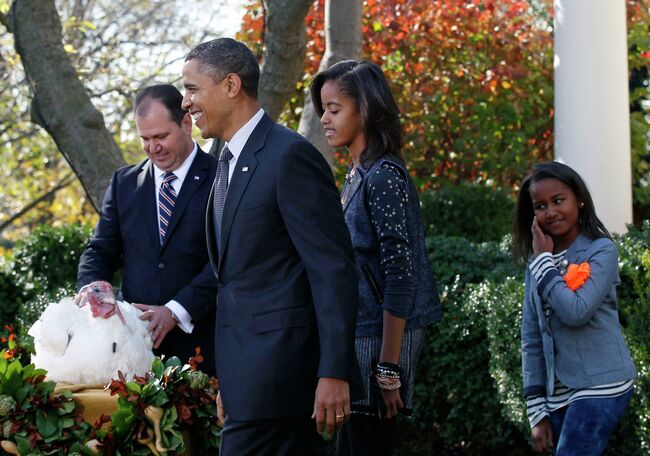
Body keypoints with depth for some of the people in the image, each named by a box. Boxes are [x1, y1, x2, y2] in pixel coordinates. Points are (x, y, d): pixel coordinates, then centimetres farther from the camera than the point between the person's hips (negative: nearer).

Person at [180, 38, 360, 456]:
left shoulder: (291, 155, -13)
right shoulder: (230, 163, 16)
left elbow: (334, 269, -16)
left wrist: (334, 372, -20)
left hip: (276, 368, -9)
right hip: (247, 367, 9)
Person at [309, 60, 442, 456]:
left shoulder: (383, 176, -14)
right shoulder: (357, 175, 13)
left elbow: (399, 275, -18)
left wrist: (389, 368, -20)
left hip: (379, 338, -9)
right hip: (357, 333, 9)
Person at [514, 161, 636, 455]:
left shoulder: (601, 251, -5)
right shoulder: (537, 263, 10)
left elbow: (576, 312, -21)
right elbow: (531, 339, 9)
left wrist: (543, 261, -9)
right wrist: (537, 412, 5)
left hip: (600, 386, -6)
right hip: (558, 393, 6)